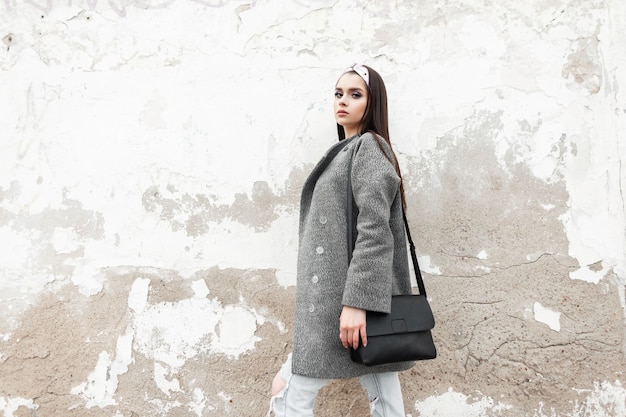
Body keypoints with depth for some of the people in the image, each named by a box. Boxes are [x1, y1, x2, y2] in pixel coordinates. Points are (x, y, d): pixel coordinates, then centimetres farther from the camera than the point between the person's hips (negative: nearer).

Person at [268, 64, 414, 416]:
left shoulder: (368, 147, -6)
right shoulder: (350, 150, 23)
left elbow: (374, 231, -18)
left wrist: (355, 302, -23)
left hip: (348, 297, -9)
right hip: (365, 300, 9)